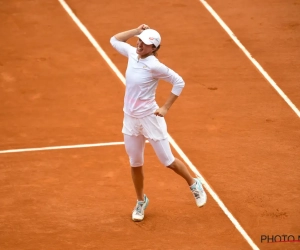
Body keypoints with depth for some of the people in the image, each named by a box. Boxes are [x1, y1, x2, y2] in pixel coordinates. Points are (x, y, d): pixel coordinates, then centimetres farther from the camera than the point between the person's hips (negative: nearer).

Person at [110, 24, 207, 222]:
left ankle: (194, 185, 29)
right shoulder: (133, 53, -2)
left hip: (150, 118, -6)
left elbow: (179, 82, -16)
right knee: (135, 164, 15)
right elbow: (114, 40, 14)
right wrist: (136, 31, -1)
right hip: (130, 118, 6)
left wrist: (166, 107, -17)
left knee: (168, 161, 4)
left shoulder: (154, 65, -21)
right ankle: (141, 201, 33)